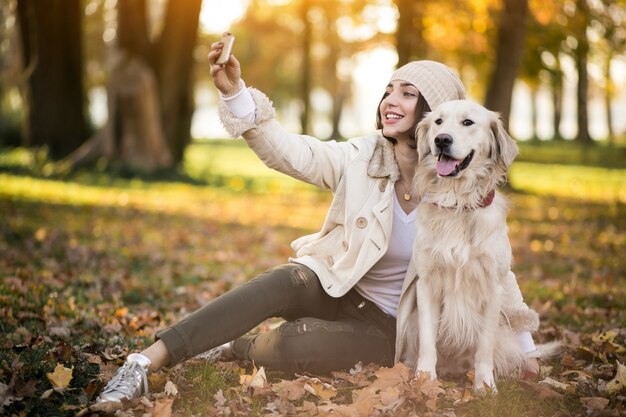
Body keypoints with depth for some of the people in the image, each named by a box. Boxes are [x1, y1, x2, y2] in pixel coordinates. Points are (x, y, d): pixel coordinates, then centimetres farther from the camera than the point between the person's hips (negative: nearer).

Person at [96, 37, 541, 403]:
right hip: (334, 286, 1)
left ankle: (236, 348, 2)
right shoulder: (361, 158, -10)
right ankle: (145, 363, -31)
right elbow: (287, 150, -21)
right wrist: (234, 91, -36)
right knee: (283, 283, -34)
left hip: (389, 325, -1)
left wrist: (524, 346, 2)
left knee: (296, 345, -31)